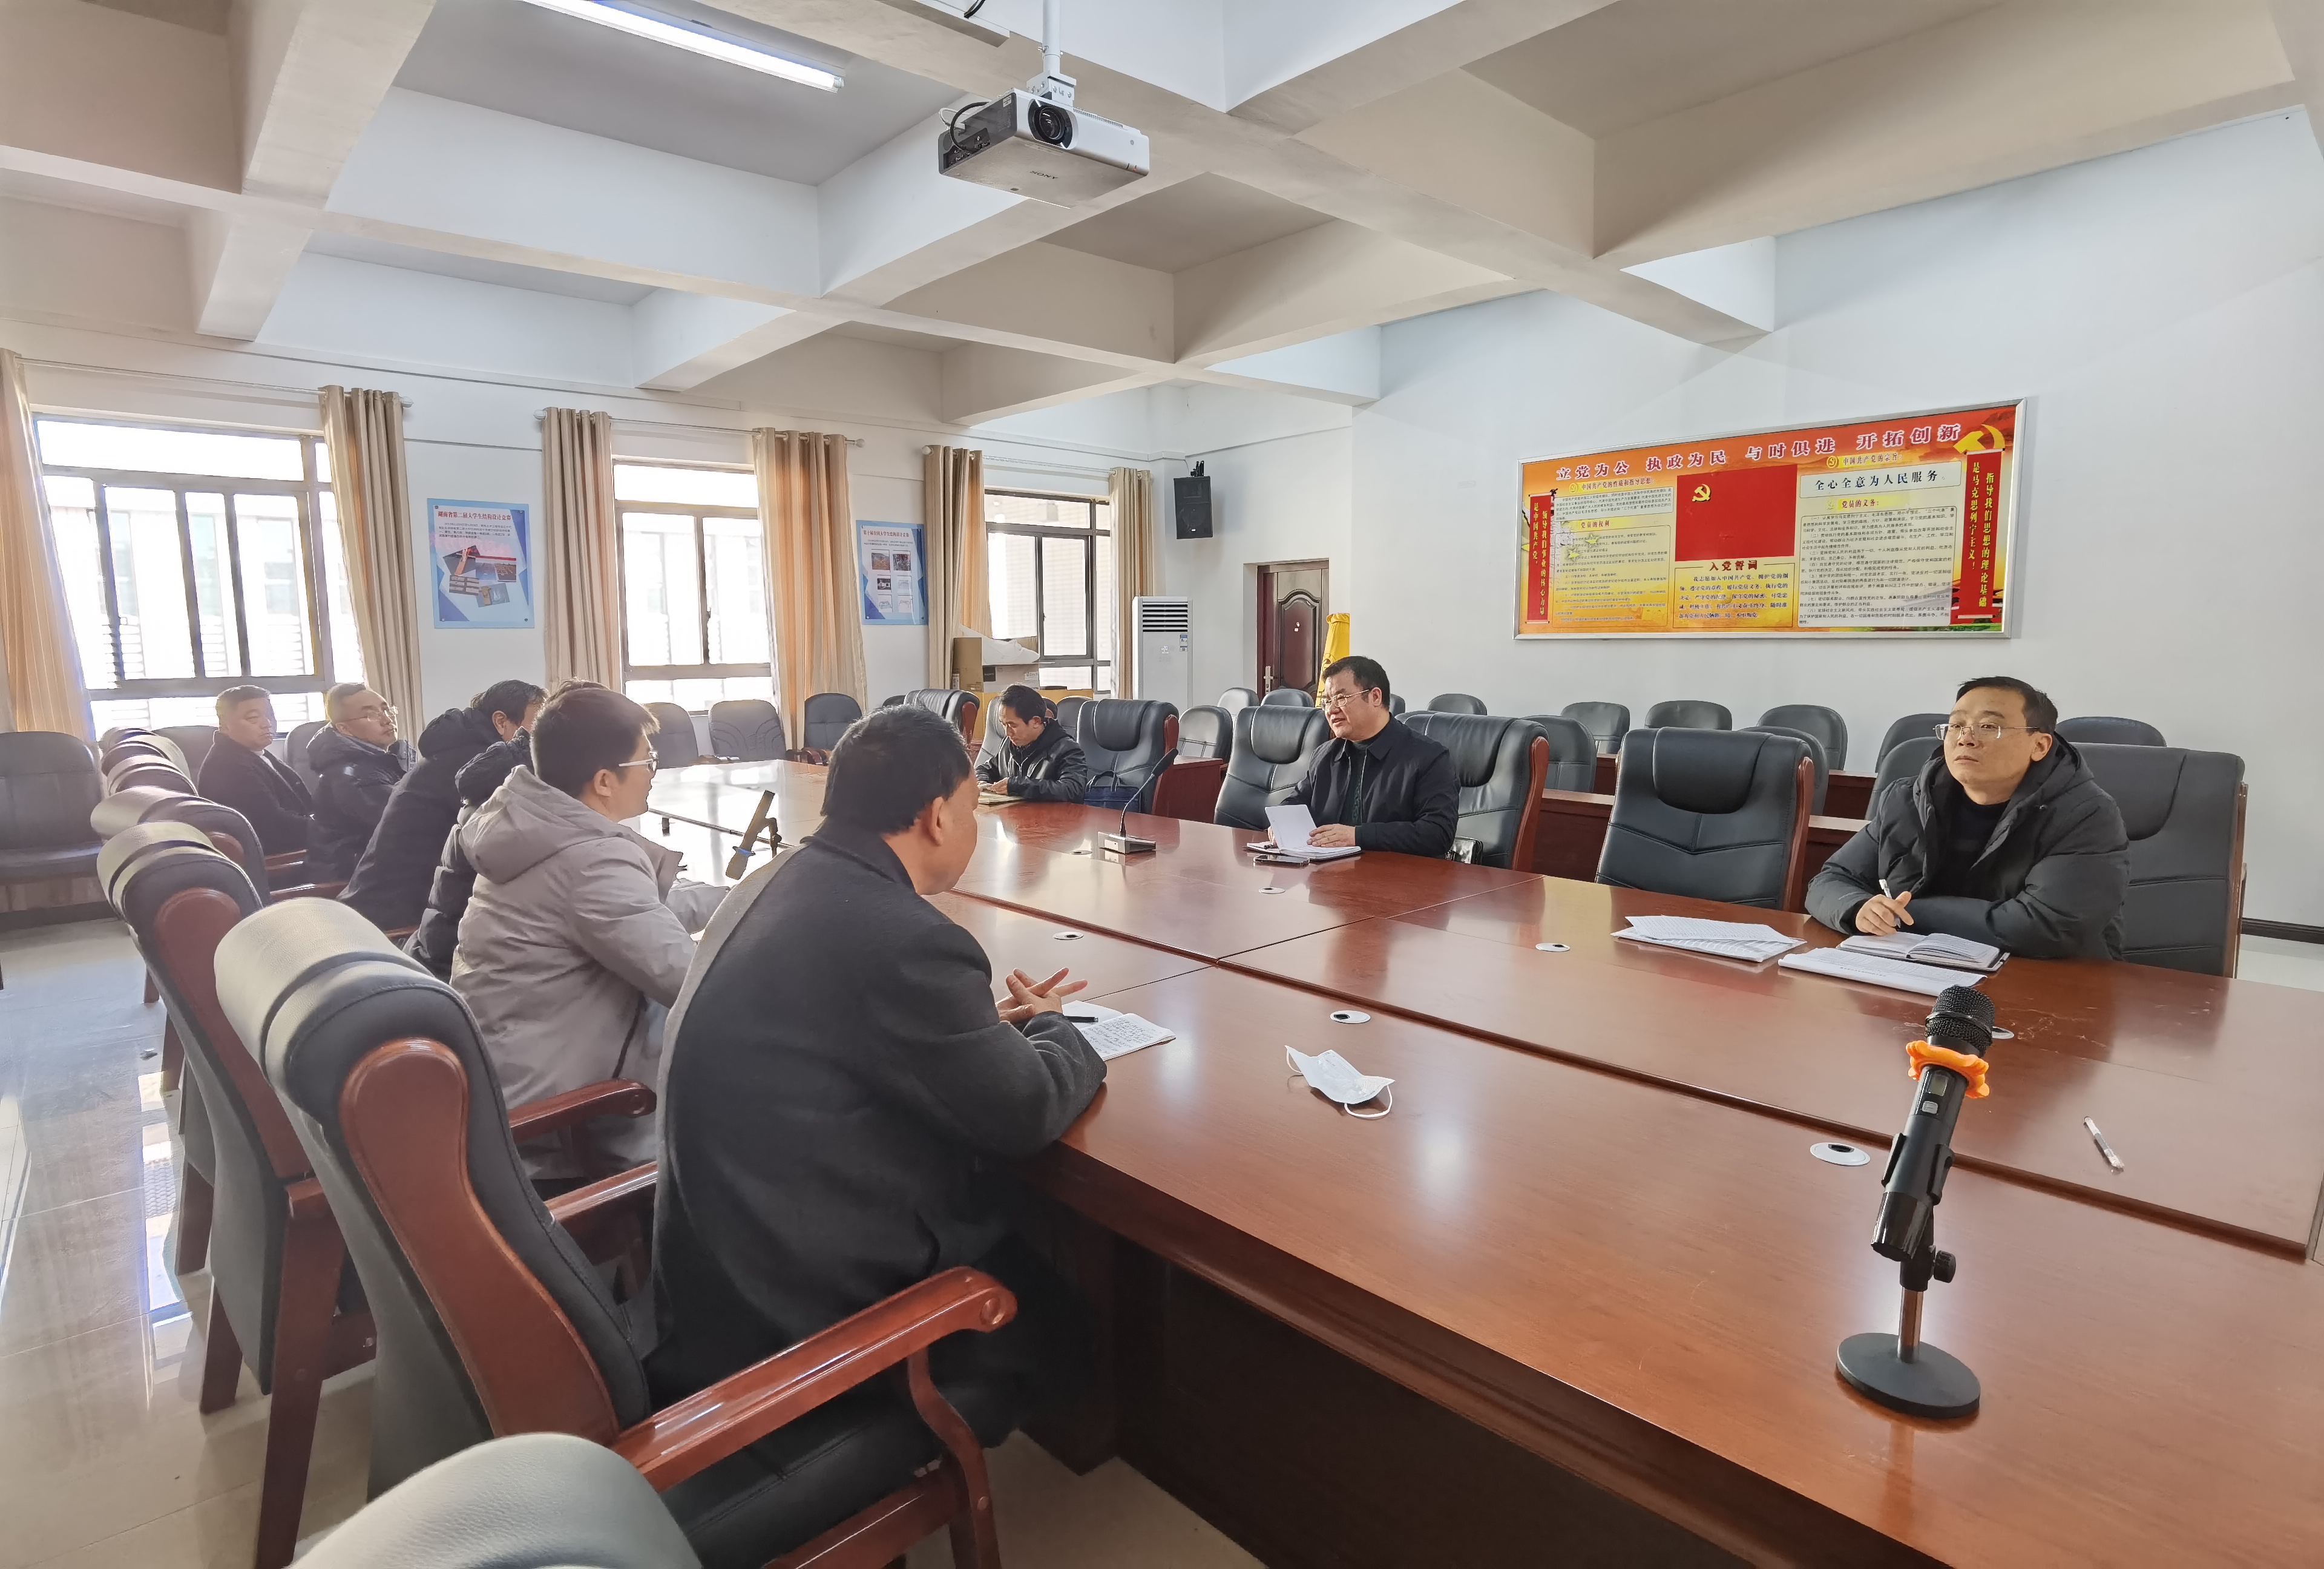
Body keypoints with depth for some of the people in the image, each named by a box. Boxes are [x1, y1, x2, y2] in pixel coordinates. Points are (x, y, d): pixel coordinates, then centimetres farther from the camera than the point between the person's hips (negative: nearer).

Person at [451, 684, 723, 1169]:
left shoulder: (539, 825, 2)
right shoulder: (593, 859, -26)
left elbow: (646, 906, 14)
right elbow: (693, 985, -29)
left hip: (495, 1061, 9)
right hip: (536, 1095, -9)